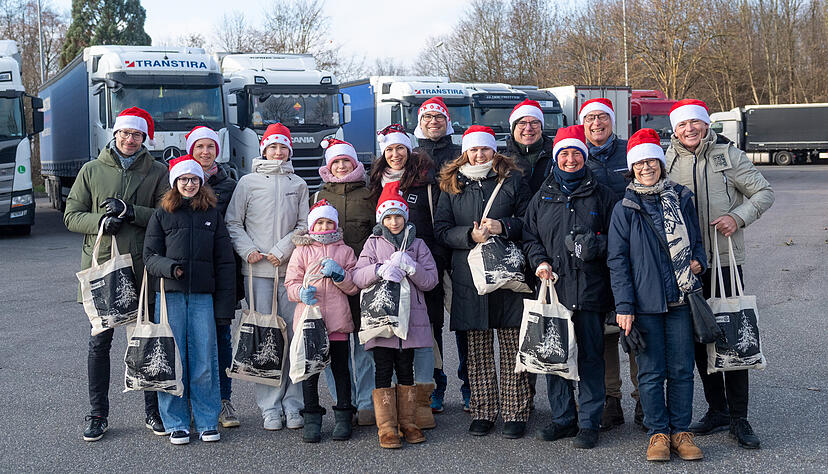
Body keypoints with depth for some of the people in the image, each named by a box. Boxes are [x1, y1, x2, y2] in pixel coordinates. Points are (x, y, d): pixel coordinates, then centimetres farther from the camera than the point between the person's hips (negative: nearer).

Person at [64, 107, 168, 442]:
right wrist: (100, 221, -12)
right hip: (101, 266, 1)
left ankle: (153, 411, 18)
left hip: (143, 267, 0)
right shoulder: (91, 171, 9)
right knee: (99, 341, 4)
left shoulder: (158, 173, 6)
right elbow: (71, 215, 7)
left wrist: (130, 211, -16)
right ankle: (98, 415, 16)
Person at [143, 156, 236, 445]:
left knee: (204, 361, 1)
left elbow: (225, 261, 7)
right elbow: (150, 255, 4)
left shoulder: (212, 215, 9)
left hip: (203, 296, 1)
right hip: (170, 294, -1)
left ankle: (207, 422, 14)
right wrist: (169, 267, -18)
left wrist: (225, 304, 2)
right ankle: (176, 424, 13)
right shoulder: (162, 215, 6)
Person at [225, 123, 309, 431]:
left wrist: (281, 251, -5)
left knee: (295, 334, -1)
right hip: (257, 270, -2)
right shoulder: (248, 182, 10)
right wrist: (248, 250, -7)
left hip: (290, 268, 2)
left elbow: (304, 226, 9)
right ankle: (270, 406, 2)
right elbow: (233, 222, 7)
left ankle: (293, 404, 7)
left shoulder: (299, 185, 15)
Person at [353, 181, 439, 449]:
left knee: (406, 370, 6)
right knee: (383, 371, -4)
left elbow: (430, 281, 3)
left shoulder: (417, 244, 11)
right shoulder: (374, 243, 9)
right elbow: (357, 277, -2)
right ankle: (386, 427, 2)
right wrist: (381, 269, -19)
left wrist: (410, 267, -14)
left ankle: (407, 423, 17)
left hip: (410, 317, 1)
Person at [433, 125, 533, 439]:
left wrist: (503, 226, -12)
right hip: (469, 278, 1)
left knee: (512, 348, 0)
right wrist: (471, 235, -11)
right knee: (478, 350, 5)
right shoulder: (452, 186, 12)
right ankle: (482, 413, 14)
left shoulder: (512, 180, 8)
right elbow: (441, 230, 6)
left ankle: (515, 413, 8)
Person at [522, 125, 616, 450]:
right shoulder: (543, 197, 14)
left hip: (590, 288, -2)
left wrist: (597, 244, -10)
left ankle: (589, 423, 8)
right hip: (552, 286, 2)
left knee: (590, 354, 0)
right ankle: (563, 419, 18)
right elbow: (529, 236, 15)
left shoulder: (600, 195, 8)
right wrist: (539, 261, -2)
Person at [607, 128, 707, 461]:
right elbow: (617, 260, -1)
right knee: (651, 371, 3)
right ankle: (658, 433, 15)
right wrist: (624, 306, -8)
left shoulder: (682, 199, 8)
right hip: (645, 302, -2)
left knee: (681, 369, 6)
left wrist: (698, 260, -2)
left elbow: (696, 240, 21)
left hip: (681, 298, 2)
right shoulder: (625, 209, 0)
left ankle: (680, 431, 17)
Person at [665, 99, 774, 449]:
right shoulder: (667, 162, 7)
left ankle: (738, 417, 5)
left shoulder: (728, 155, 1)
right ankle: (717, 410, 21)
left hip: (726, 259, -2)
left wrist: (738, 217, -12)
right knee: (699, 337, 8)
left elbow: (764, 193, 5)